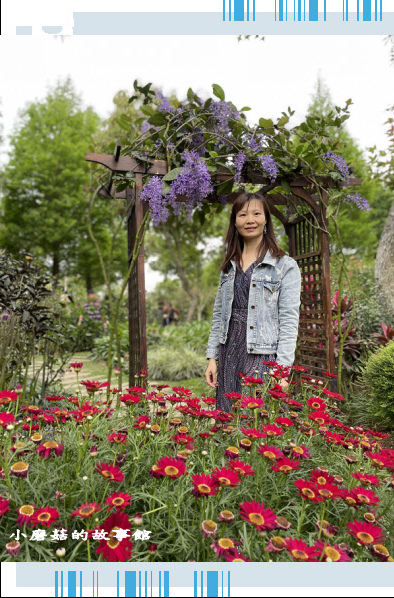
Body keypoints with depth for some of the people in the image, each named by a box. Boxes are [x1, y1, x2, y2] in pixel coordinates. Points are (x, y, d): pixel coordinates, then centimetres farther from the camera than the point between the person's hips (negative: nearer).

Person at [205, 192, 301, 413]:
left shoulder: (285, 266, -3)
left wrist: (282, 369, -14)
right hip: (229, 353, 5)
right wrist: (212, 357, 9)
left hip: (263, 355, -5)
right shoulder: (229, 266, 13)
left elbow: (289, 321, -7)